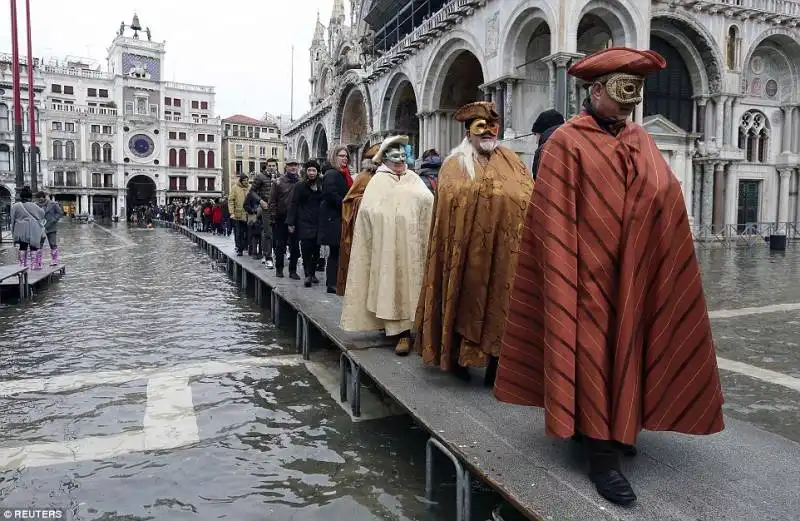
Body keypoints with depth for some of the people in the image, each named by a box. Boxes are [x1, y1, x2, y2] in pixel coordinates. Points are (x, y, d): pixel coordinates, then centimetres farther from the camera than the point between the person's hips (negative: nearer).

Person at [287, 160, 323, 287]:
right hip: (305, 223, -3)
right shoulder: (300, 186, 1)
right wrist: (291, 223, -6)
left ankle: (312, 273, 17)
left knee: (316, 249, 3)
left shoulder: (321, 186, 10)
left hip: (318, 223, 3)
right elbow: (294, 204, -1)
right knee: (306, 249, -8)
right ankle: (308, 275, -3)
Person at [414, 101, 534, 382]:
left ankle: (495, 363, 14)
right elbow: (449, 205, -8)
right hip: (466, 248, -2)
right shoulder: (454, 165, 5)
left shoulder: (512, 162, 12)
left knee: (500, 304, 4)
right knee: (465, 302, 6)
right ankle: (457, 357, 21)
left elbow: (530, 200, 3)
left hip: (504, 249, 2)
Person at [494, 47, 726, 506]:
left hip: (633, 274, 6)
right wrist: (564, 277, -16)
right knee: (592, 357, -1)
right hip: (589, 272, -6)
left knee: (624, 351, 15)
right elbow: (554, 219, -12)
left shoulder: (643, 142, 11)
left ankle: (616, 429, 32)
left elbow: (666, 203, 11)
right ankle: (602, 456, 7)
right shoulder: (567, 143, -7)